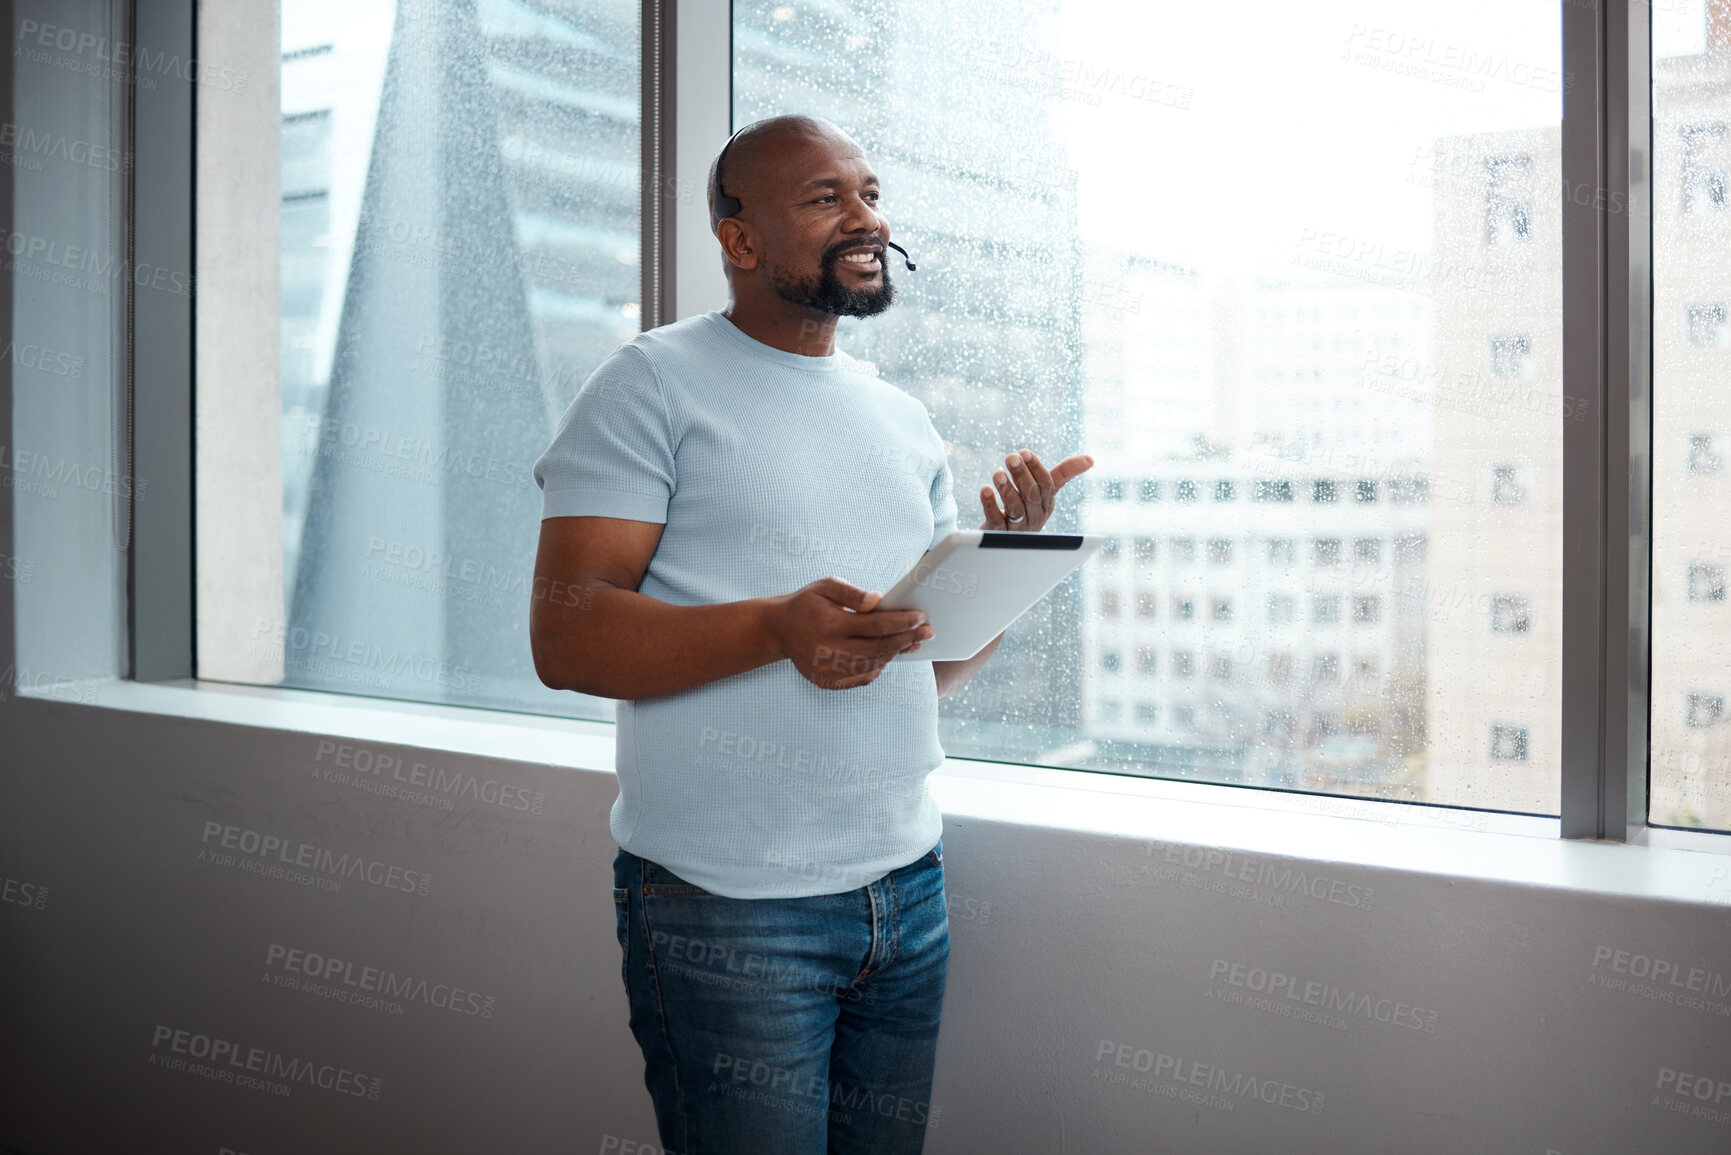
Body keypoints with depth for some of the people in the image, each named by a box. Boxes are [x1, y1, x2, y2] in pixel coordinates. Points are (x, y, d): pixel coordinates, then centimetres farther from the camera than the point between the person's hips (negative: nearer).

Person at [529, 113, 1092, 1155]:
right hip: (726, 904, -6)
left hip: (909, 885, 6)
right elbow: (564, 638, -14)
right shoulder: (656, 383, -5)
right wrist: (778, 628, -28)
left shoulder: (905, 419, 14)